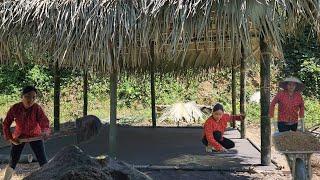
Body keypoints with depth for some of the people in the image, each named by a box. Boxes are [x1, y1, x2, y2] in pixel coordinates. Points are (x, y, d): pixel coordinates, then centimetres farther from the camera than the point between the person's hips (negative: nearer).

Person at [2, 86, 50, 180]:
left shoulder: (37, 108, -26)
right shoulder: (15, 108, -20)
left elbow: (44, 122, -37)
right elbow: (6, 124, -7)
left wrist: (45, 132, -58)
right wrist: (10, 138, -13)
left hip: (35, 136, -1)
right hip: (19, 137, 1)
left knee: (43, 162, -6)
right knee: (12, 163, 5)